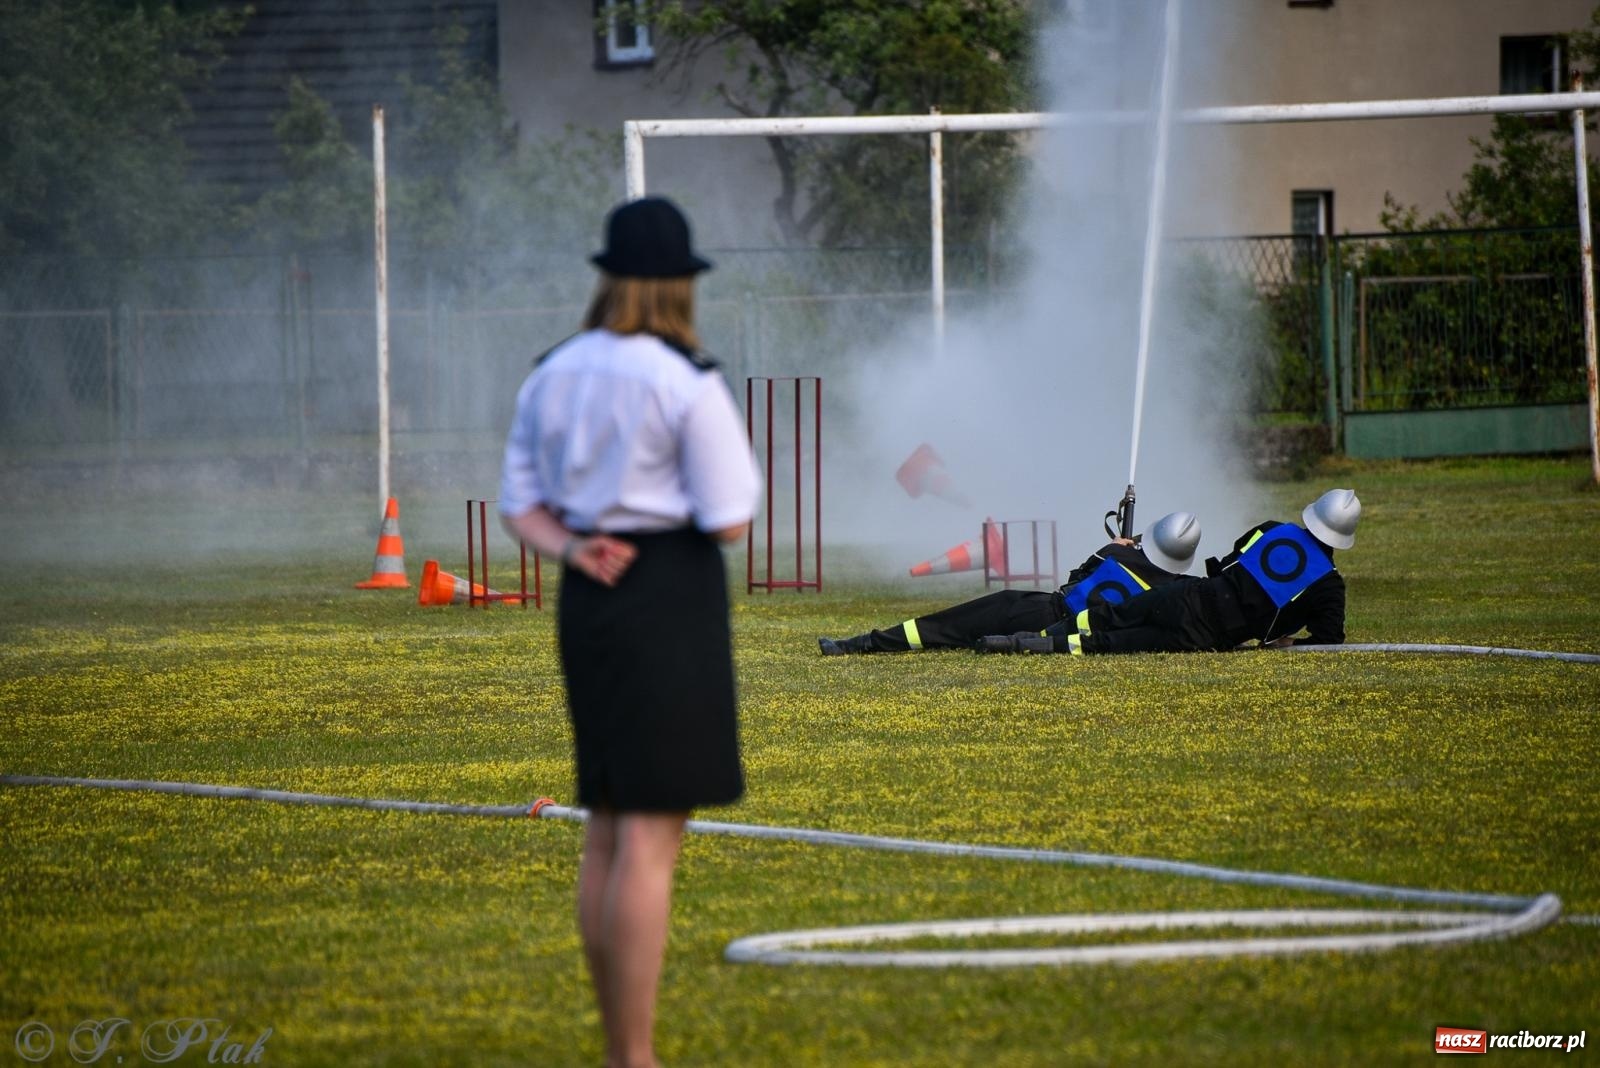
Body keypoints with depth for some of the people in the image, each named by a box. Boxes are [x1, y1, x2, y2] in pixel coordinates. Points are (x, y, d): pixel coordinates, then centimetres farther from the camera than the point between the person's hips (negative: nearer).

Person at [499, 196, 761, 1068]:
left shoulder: (552, 376, 8)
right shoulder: (689, 386, -13)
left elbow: (520, 510, 9)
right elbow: (729, 522, -13)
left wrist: (572, 553, -7)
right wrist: (738, 458, 6)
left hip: (588, 602, 7)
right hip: (673, 601, -7)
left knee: (609, 830, 14)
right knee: (653, 840, -7)